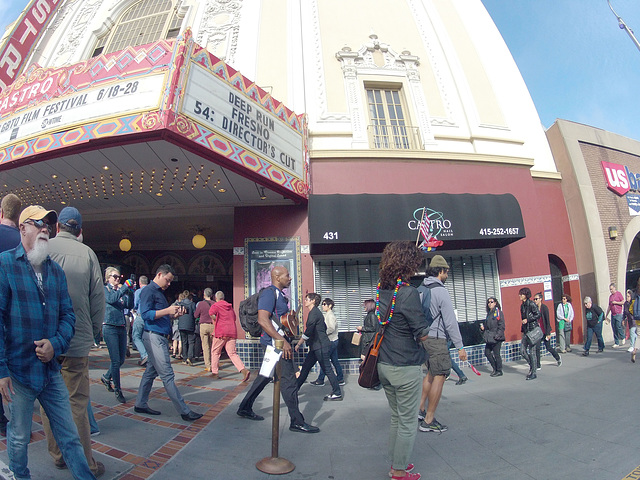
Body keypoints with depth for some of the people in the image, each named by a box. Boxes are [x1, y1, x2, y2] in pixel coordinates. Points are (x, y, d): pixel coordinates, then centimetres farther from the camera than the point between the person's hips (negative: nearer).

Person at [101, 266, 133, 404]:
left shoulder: (121, 291, 13)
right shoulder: (104, 289, 0)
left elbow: (130, 305, 2)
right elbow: (111, 299, -20)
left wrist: (130, 291, -10)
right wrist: (125, 287, -23)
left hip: (122, 328, 6)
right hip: (110, 328, -5)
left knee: (121, 360, 11)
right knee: (115, 360, -5)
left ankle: (106, 377, 38)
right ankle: (118, 390, 7)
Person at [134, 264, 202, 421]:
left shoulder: (159, 292, 20)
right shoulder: (149, 290, -9)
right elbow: (145, 314, -18)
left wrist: (173, 315, 7)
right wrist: (167, 310, -23)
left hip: (160, 337, 10)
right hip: (154, 336, -10)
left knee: (151, 372, 16)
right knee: (167, 375, -8)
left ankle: (140, 404, 28)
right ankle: (184, 411, -6)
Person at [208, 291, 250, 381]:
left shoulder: (215, 305, 2)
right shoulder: (230, 306, 20)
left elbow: (211, 314, -17)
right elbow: (234, 318, 28)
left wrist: (217, 320, 0)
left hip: (221, 332, -5)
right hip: (232, 332, 5)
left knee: (215, 352, 13)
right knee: (232, 353, 1)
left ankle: (214, 372, 16)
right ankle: (244, 370, -16)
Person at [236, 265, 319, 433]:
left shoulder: (279, 294, 16)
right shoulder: (269, 293, -15)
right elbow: (262, 319, -26)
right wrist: (282, 341, -27)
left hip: (279, 341, 10)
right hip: (275, 342, -10)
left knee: (265, 376, 18)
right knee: (288, 379, -5)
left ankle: (245, 408, 31)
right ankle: (297, 422, 4)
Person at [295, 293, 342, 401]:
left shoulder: (314, 313, -16)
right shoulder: (315, 312, 14)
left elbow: (308, 332, -22)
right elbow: (324, 327, 23)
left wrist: (298, 344, -14)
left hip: (321, 347, -10)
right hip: (317, 346, 10)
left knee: (327, 369, -2)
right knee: (305, 366, 14)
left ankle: (337, 393, 7)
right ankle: (295, 388, 23)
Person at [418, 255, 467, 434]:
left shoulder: (420, 290, 9)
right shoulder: (440, 291, -15)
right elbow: (450, 321, -16)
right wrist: (460, 346, -12)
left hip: (423, 337, 8)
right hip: (437, 339, -8)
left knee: (431, 373, 21)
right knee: (439, 377, 0)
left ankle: (420, 409, 25)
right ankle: (428, 421, 7)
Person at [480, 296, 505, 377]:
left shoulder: (498, 312, -8)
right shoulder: (489, 313, 16)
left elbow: (501, 326, -13)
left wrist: (497, 335, -19)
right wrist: (483, 327, 4)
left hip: (496, 338, -8)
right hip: (489, 338, 8)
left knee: (496, 354, -1)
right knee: (487, 353, 9)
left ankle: (499, 371, 14)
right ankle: (495, 368, 24)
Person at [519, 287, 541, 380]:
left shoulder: (531, 304, -10)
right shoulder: (522, 305, 13)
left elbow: (538, 315, -14)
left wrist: (528, 320, -19)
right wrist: (522, 329, 19)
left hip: (532, 330, -7)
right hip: (525, 331, 8)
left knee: (532, 351, -3)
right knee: (523, 352, 6)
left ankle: (533, 373, 6)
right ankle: (532, 366, 26)